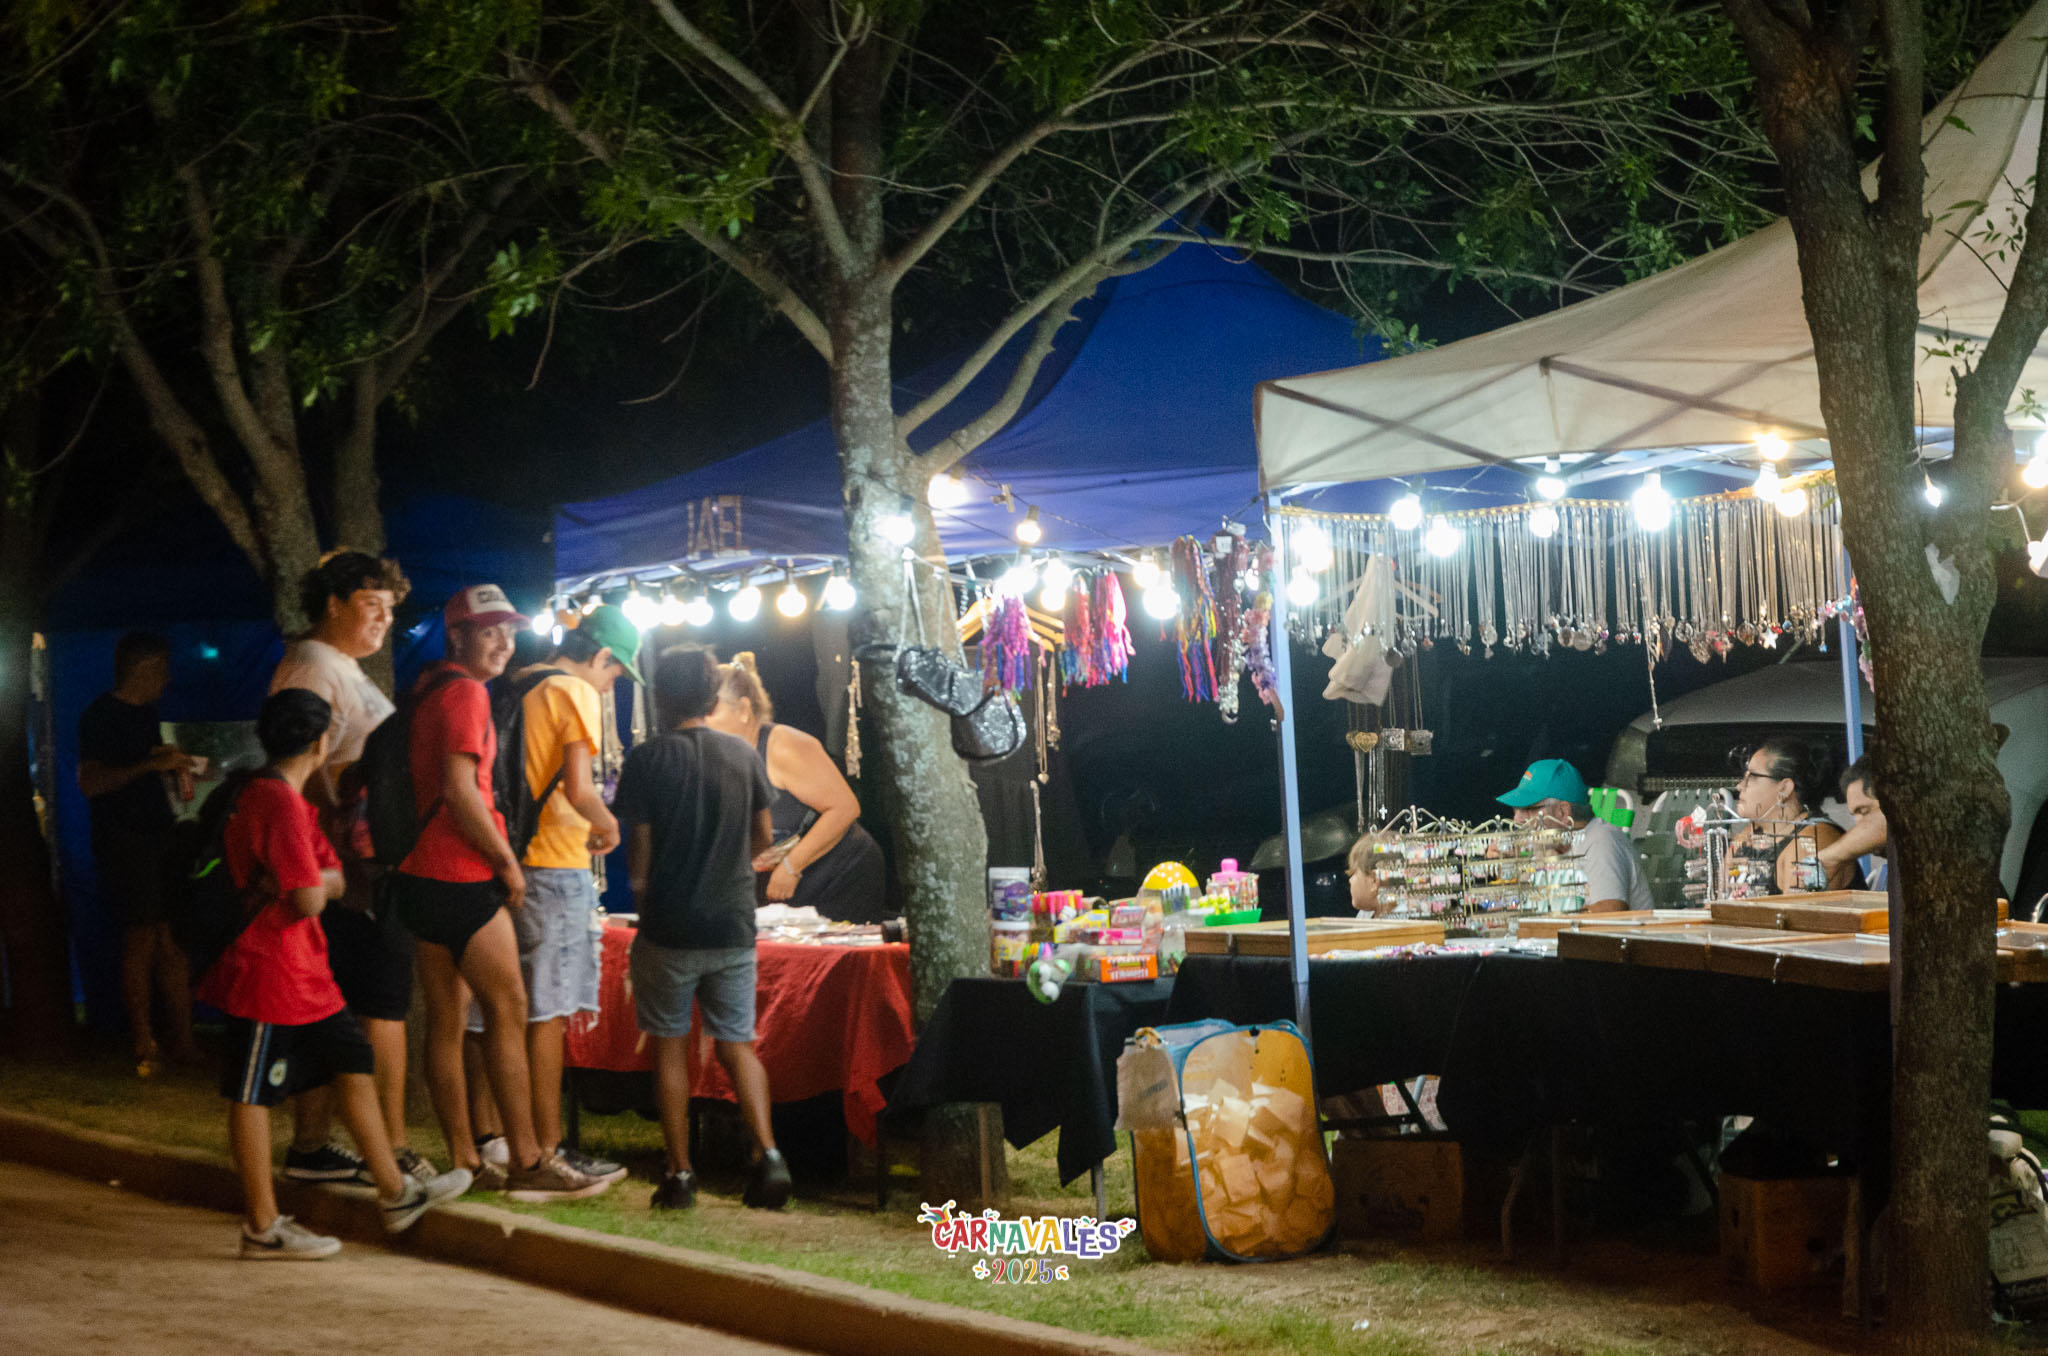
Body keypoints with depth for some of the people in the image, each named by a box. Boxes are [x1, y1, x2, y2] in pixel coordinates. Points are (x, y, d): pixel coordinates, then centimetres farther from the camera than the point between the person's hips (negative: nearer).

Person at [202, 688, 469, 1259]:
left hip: (305, 975, 11)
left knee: (355, 1064, 13)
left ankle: (396, 1192, 21)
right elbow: (310, 899, -24)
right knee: (253, 1094, -1)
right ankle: (262, 1228, 4)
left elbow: (334, 880, 13)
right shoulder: (280, 805, -20)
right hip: (269, 972, -11)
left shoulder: (256, 794, 14)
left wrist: (306, 882, -8)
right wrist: (311, 885, -2)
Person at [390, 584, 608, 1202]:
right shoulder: (465, 692, -12)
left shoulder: (427, 690, 18)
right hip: (462, 878, -10)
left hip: (422, 873, 10)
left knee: (446, 1019, 9)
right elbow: (460, 790, -21)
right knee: (508, 1010, -6)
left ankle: (465, 1162, 12)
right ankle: (527, 1162, -6)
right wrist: (506, 861, -12)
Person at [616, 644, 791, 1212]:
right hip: (733, 924, 3)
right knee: (737, 1044, 9)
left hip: (669, 928, -3)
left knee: (670, 1047, 8)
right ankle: (767, 1153, -9)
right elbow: (763, 837, 11)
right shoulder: (744, 756, 4)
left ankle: (680, 1172, 6)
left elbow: (639, 848, -7)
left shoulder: (647, 759, -8)